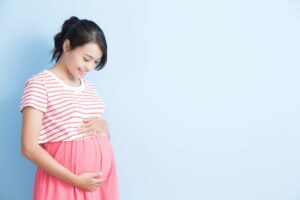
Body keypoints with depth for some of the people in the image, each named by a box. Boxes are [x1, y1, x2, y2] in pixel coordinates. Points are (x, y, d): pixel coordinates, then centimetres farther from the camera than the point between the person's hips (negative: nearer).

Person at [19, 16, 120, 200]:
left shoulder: (90, 86, 10)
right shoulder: (39, 84, -9)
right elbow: (29, 147, -15)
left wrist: (104, 126, -5)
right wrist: (76, 180, -17)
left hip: (102, 172, 6)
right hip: (64, 177, -6)